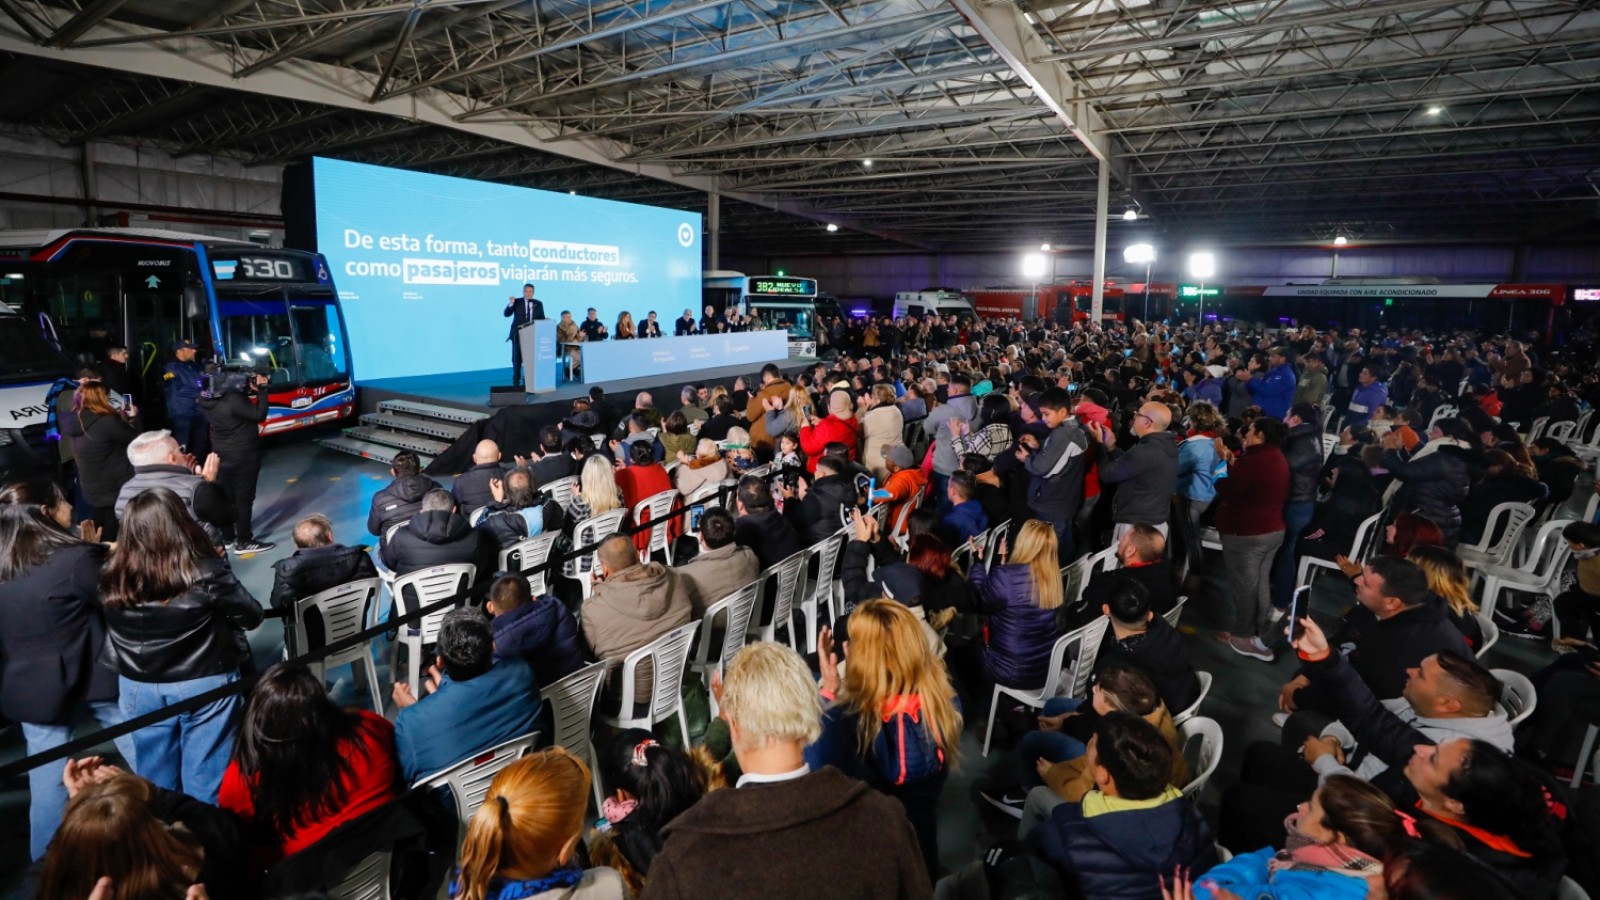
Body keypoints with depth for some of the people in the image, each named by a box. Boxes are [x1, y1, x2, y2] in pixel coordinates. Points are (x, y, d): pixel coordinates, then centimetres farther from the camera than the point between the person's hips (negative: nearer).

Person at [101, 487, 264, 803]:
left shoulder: (112, 577, -13)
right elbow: (251, 616, -10)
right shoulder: (206, 572, -21)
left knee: (155, 775, 21)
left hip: (139, 687, 3)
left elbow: (104, 628, 3)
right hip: (205, 683, -3)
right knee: (204, 773, 12)